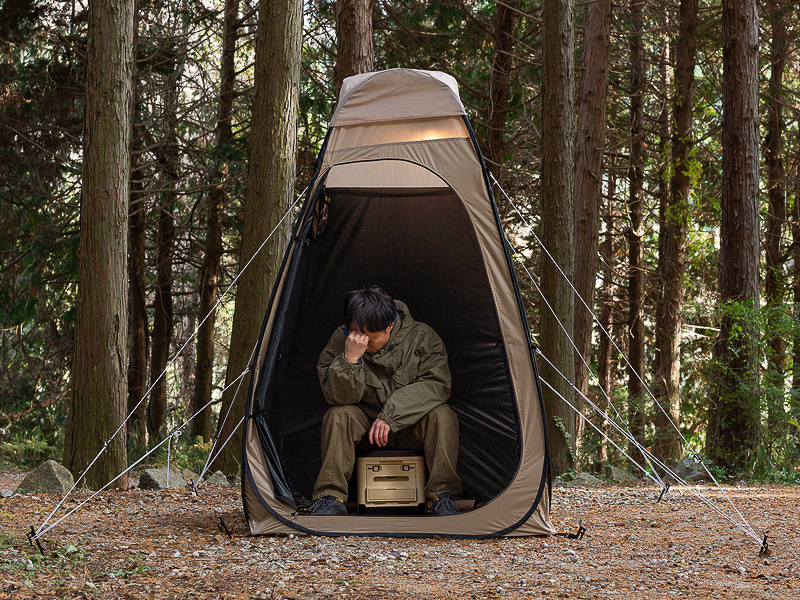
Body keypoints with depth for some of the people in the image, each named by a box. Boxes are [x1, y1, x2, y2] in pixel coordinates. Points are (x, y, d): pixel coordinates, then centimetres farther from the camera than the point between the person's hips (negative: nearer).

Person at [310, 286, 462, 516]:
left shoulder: (421, 337, -17)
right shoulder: (341, 340, -16)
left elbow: (436, 384, -22)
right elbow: (339, 397, -20)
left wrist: (391, 416, -29)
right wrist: (350, 359, -38)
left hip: (411, 425, -1)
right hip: (366, 423, 1)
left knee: (441, 415, -30)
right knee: (338, 415, -28)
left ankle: (442, 495, -22)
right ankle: (331, 496, -26)